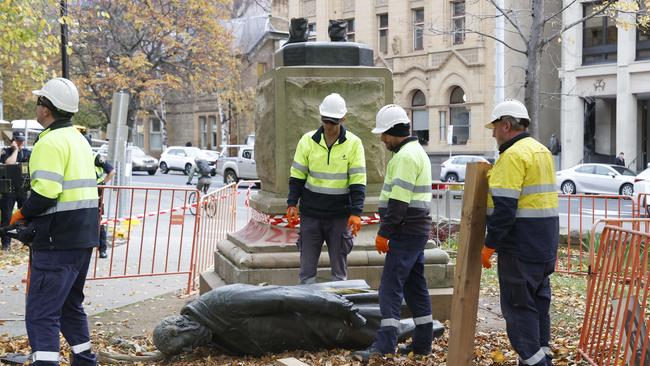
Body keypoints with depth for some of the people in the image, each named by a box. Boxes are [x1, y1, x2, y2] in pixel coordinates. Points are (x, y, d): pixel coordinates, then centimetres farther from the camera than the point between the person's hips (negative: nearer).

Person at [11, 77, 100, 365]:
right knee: (71, 305, 22)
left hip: (58, 240, -10)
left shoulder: (51, 142, -14)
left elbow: (46, 191, -24)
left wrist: (22, 213, -7)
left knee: (41, 313, -8)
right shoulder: (79, 139, 16)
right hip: (84, 236, 10)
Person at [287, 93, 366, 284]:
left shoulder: (354, 144, -3)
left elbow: (358, 182, -4)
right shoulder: (308, 140, 2)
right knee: (307, 267, 5)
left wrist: (356, 213, -13)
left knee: (339, 267, 7)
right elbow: (297, 176, 6)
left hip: (340, 215, -1)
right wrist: (292, 204, -4)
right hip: (310, 213, 1)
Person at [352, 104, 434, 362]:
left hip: (406, 232, -10)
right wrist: (389, 230, 19)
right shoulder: (417, 152, 17)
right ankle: (422, 342, 19)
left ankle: (384, 345, -12)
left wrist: (384, 232, -18)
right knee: (415, 286, 13)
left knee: (390, 287, -10)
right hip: (417, 230, 10)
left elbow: (399, 201, -22)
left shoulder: (406, 156, -16)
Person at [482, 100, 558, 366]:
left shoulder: (513, 155, -15)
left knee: (517, 305, -3)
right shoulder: (541, 150, 16)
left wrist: (489, 245, -16)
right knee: (538, 300, 17)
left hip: (521, 244, -10)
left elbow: (505, 207, -21)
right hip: (545, 244, 10)